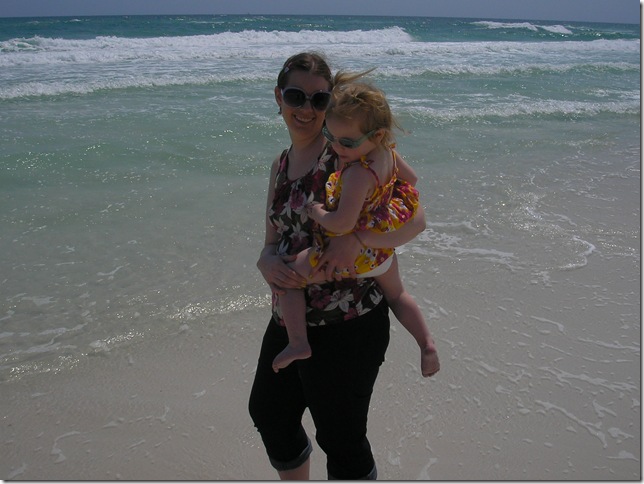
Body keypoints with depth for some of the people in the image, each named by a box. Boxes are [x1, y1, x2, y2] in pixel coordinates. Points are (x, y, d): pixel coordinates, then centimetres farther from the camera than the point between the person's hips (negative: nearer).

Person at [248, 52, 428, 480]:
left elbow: (414, 218, -16)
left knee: (341, 440, 7)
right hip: (289, 322, 8)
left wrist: (357, 240, -32)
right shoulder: (281, 165, 10)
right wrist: (267, 262, -14)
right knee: (269, 413, 25)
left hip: (347, 325, -8)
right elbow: (273, 242, 9)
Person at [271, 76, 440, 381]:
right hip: (382, 251, 9)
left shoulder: (358, 173, -34)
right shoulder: (388, 153, -7)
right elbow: (411, 178, 13)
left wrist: (316, 212, -20)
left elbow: (342, 224, -37)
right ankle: (427, 345, 34)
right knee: (397, 295, 34)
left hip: (349, 255, -8)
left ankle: (297, 343, 3)